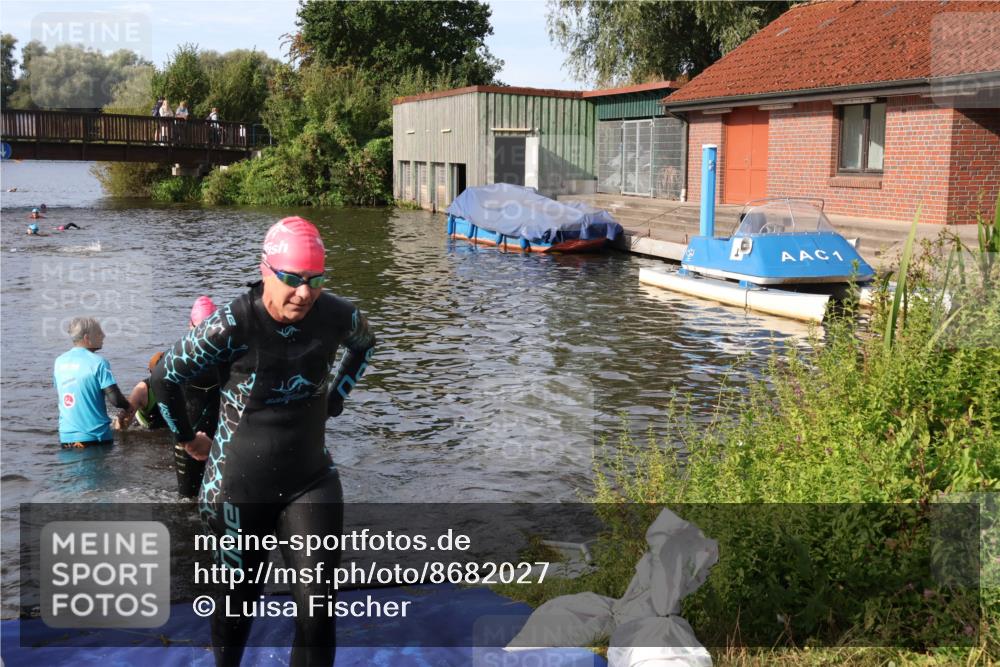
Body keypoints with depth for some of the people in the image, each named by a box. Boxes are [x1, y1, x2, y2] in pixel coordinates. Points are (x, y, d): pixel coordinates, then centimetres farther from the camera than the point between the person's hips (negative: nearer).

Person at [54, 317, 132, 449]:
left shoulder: (59, 361, 5)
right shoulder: (98, 362, -14)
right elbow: (115, 398, -19)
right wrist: (128, 407, 3)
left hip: (66, 436, 5)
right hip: (95, 436, -5)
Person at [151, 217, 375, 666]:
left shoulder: (336, 316, -12)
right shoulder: (231, 325, -22)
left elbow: (363, 344, 14)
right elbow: (165, 377, -6)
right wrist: (187, 438, 5)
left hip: (311, 481, 2)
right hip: (239, 485, -2)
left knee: (317, 608, -7)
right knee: (238, 599, 18)